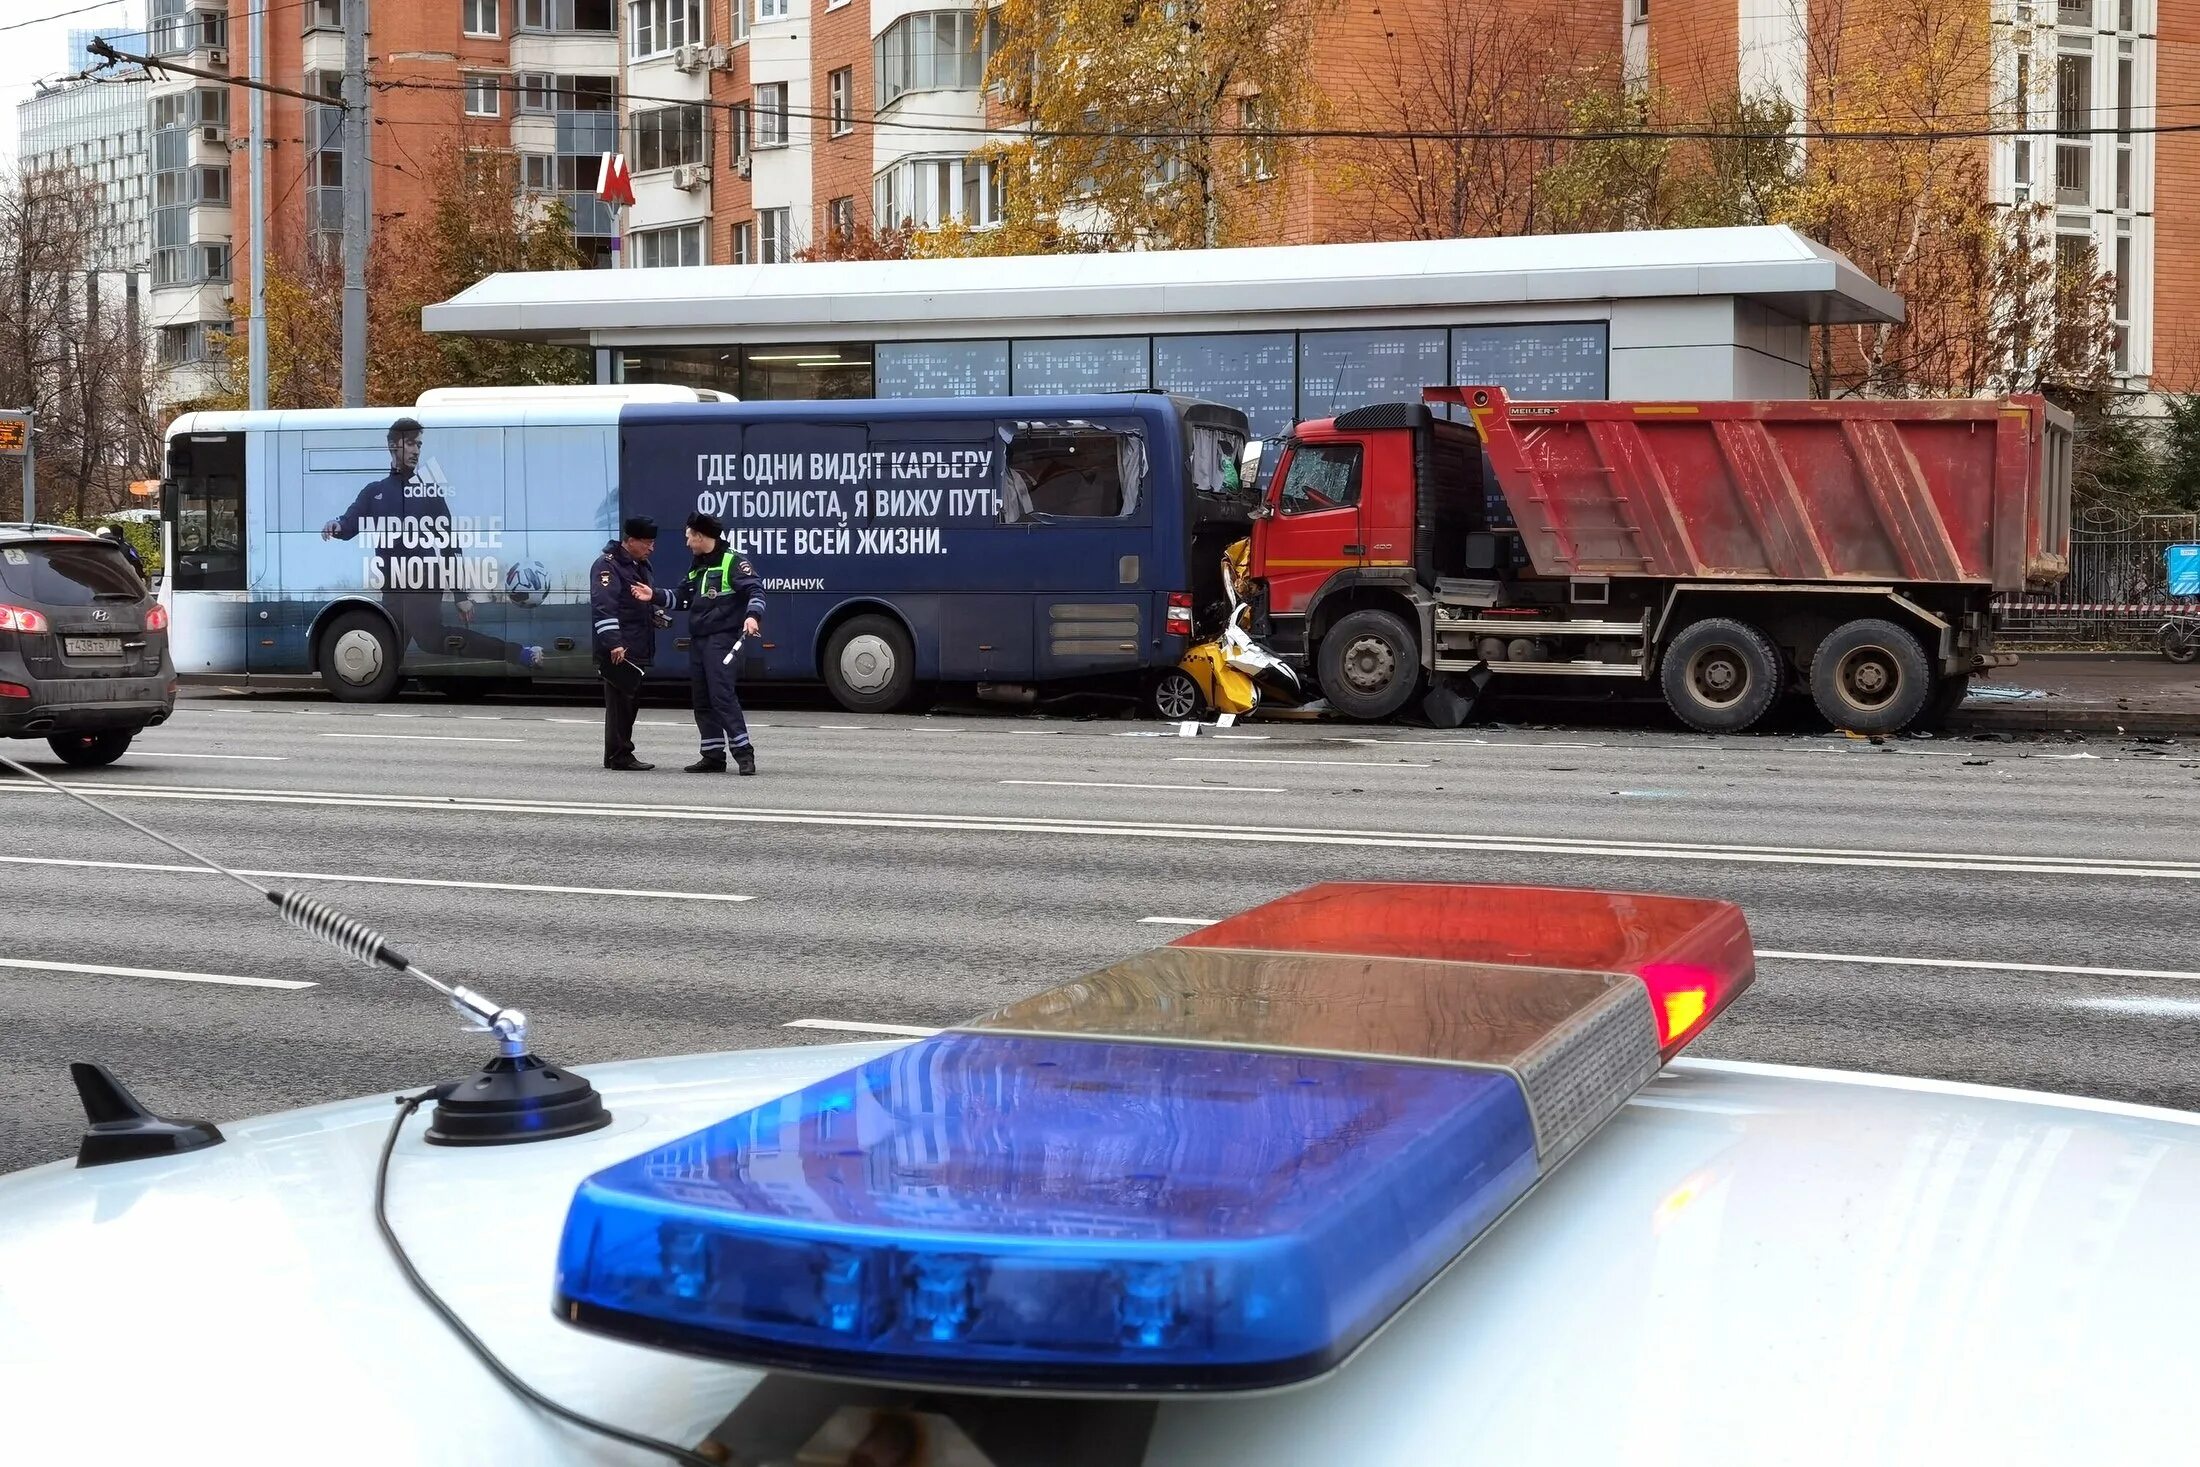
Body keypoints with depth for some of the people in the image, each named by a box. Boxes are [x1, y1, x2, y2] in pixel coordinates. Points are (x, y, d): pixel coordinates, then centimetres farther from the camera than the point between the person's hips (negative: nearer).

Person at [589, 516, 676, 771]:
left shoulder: (640, 565, 20)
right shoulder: (607, 565, -10)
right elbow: (603, 606, -21)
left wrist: (654, 598, 13)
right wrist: (613, 643, -28)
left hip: (638, 649, 10)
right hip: (619, 650, -10)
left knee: (631, 701, 11)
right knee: (620, 700, -9)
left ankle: (618, 755, 17)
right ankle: (619, 755, -6)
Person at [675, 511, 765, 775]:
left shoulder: (732, 562, -6)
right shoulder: (697, 566, 21)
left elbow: (754, 590, -14)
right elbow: (683, 598, 25)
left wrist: (753, 615, -31)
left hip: (721, 639, -9)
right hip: (697, 641, 9)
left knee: (722, 695, -17)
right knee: (701, 700, 7)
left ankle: (743, 752, -15)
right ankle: (713, 756, 12)